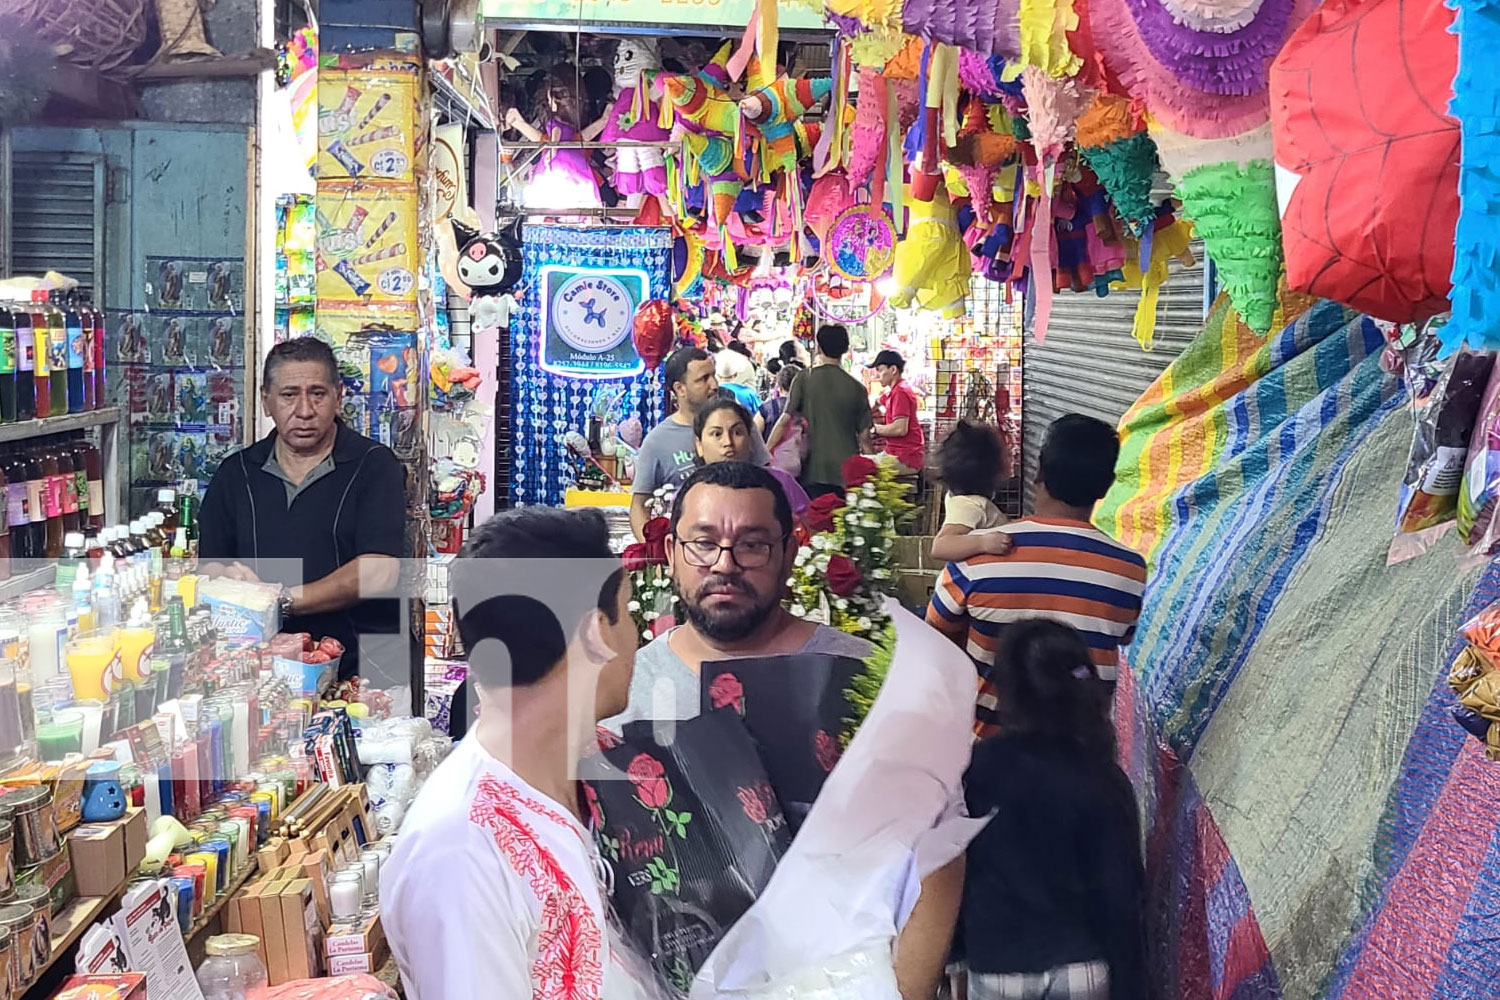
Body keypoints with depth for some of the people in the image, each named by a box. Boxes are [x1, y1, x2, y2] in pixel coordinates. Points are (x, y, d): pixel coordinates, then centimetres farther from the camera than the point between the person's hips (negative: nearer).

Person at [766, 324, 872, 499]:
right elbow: (864, 435, 4)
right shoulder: (856, 387, 3)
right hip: (848, 471, 2)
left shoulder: (805, 379, -3)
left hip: (814, 470, -2)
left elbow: (785, 420, -7)